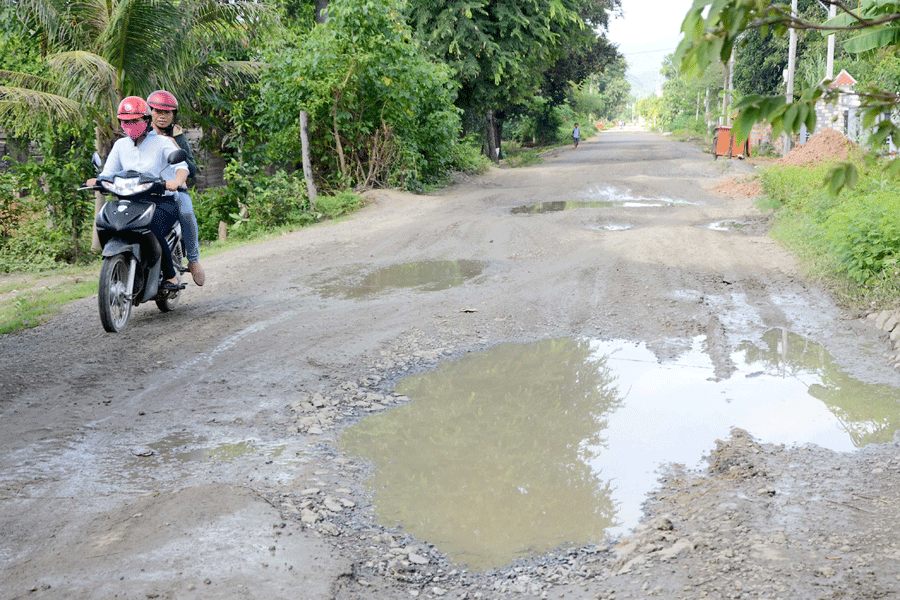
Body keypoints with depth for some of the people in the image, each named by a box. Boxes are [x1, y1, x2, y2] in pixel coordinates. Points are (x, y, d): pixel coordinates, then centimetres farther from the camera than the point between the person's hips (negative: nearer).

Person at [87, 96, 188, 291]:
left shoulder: (162, 142, 1)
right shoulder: (120, 145, 15)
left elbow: (181, 166, -12)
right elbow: (108, 172, 9)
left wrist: (176, 181, -36)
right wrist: (97, 181, -16)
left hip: (162, 202, -4)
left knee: (152, 231, -34)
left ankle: (171, 275, -13)